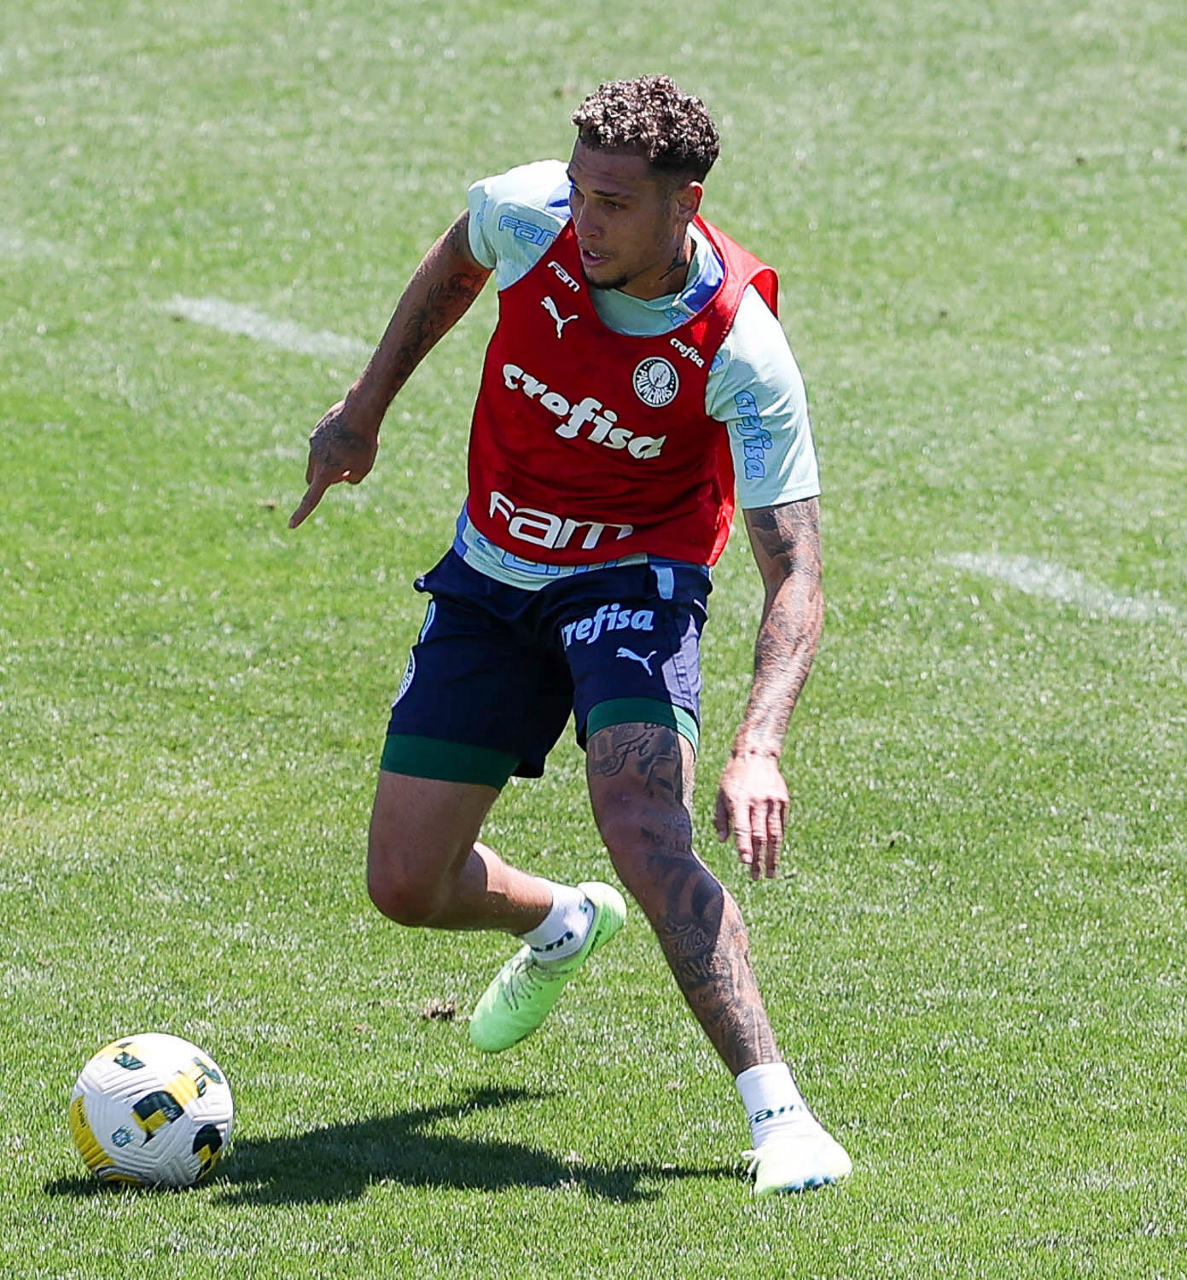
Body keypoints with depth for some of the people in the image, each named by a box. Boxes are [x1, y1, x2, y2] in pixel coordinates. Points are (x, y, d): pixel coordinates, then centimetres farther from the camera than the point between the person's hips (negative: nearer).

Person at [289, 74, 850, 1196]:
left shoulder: (741, 353, -28)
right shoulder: (527, 215, -19)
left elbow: (794, 572, -28)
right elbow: (452, 266, 9)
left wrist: (758, 752, -41)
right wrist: (364, 409, 13)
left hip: (634, 579, -4)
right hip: (489, 571, 4)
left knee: (643, 832, -30)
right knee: (406, 882, 5)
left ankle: (777, 1113, -25)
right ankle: (561, 925, 40)